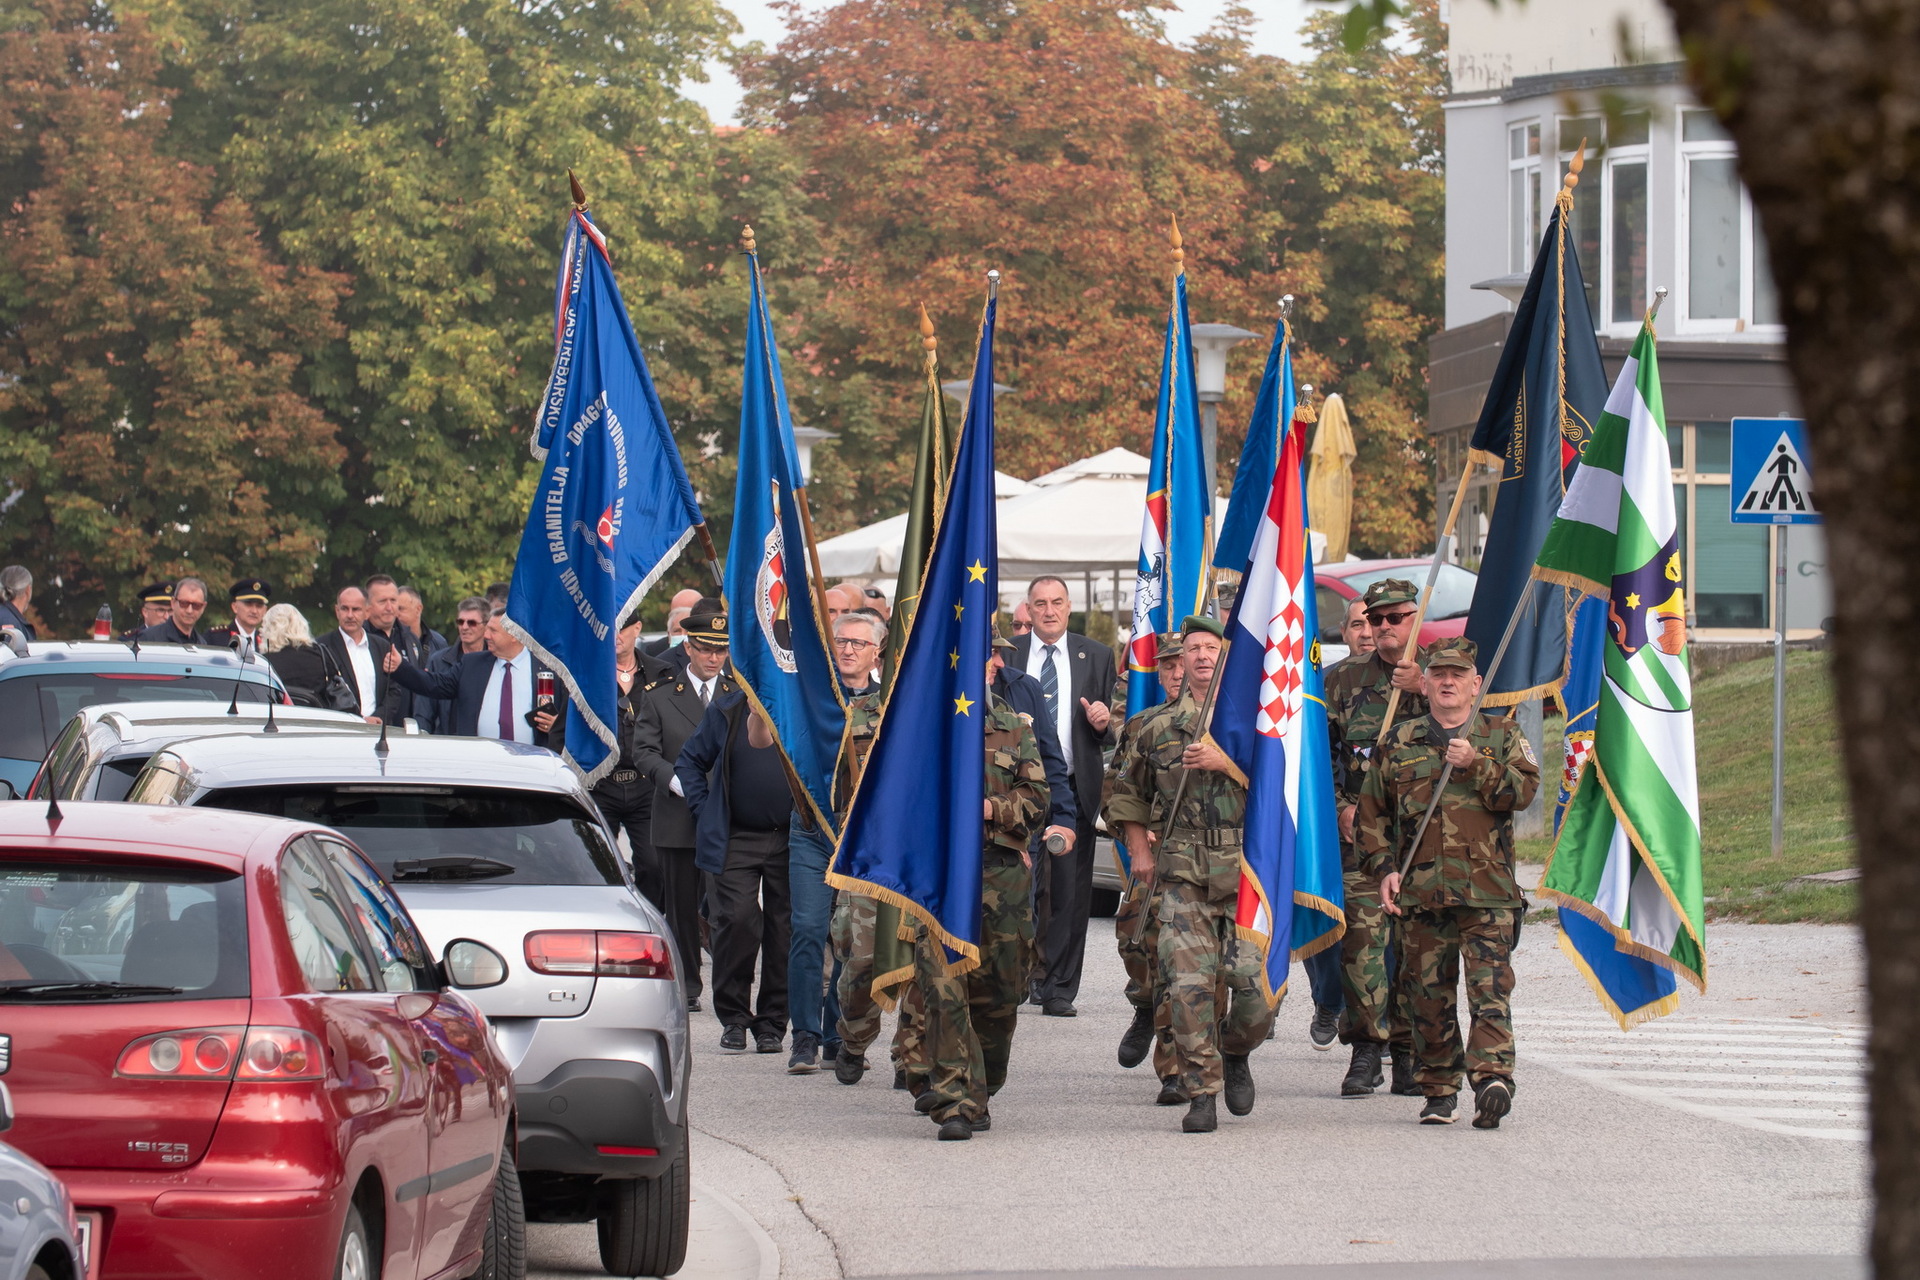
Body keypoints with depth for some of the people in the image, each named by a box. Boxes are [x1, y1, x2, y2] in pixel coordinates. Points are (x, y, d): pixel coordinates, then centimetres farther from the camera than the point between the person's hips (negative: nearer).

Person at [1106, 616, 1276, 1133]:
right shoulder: (1158, 726, 13)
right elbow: (1127, 793, 23)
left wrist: (1226, 763, -13)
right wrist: (1139, 850, 12)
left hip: (1247, 872, -1)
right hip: (1180, 876, 1)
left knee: (1257, 983, -6)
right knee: (1189, 985, -9)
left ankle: (1235, 1052, 25)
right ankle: (1201, 1093, -1)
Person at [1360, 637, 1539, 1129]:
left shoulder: (1502, 735, 10)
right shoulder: (1399, 742, 14)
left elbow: (1524, 790, -4)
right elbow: (1372, 810, 17)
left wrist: (1476, 765, -15)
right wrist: (1383, 868, 4)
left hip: (1486, 890, -2)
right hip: (1419, 890, 2)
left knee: (1490, 987, -14)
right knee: (1429, 996, 5)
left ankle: (1493, 1077, -23)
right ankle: (1439, 1091, 14)